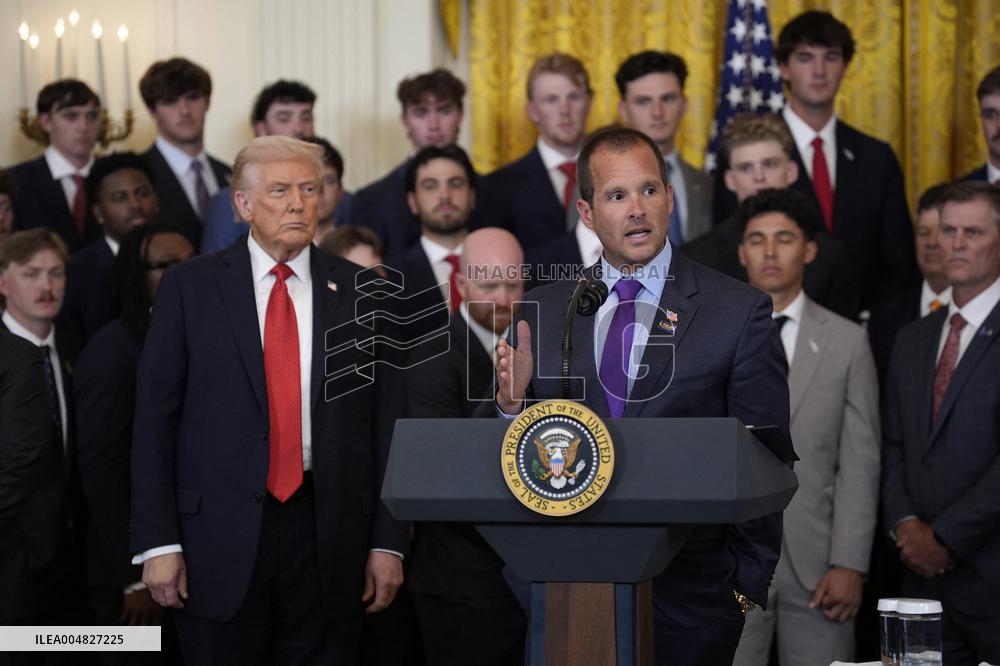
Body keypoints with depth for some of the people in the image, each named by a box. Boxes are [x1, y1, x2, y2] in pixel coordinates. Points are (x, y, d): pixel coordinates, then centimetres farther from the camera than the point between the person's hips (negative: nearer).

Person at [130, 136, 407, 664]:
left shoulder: (360, 293, 7)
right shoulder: (189, 287, 2)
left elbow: (385, 423, 7)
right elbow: (154, 420, 0)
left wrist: (388, 541, 2)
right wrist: (158, 542, -6)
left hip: (326, 532, 1)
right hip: (219, 533, -1)